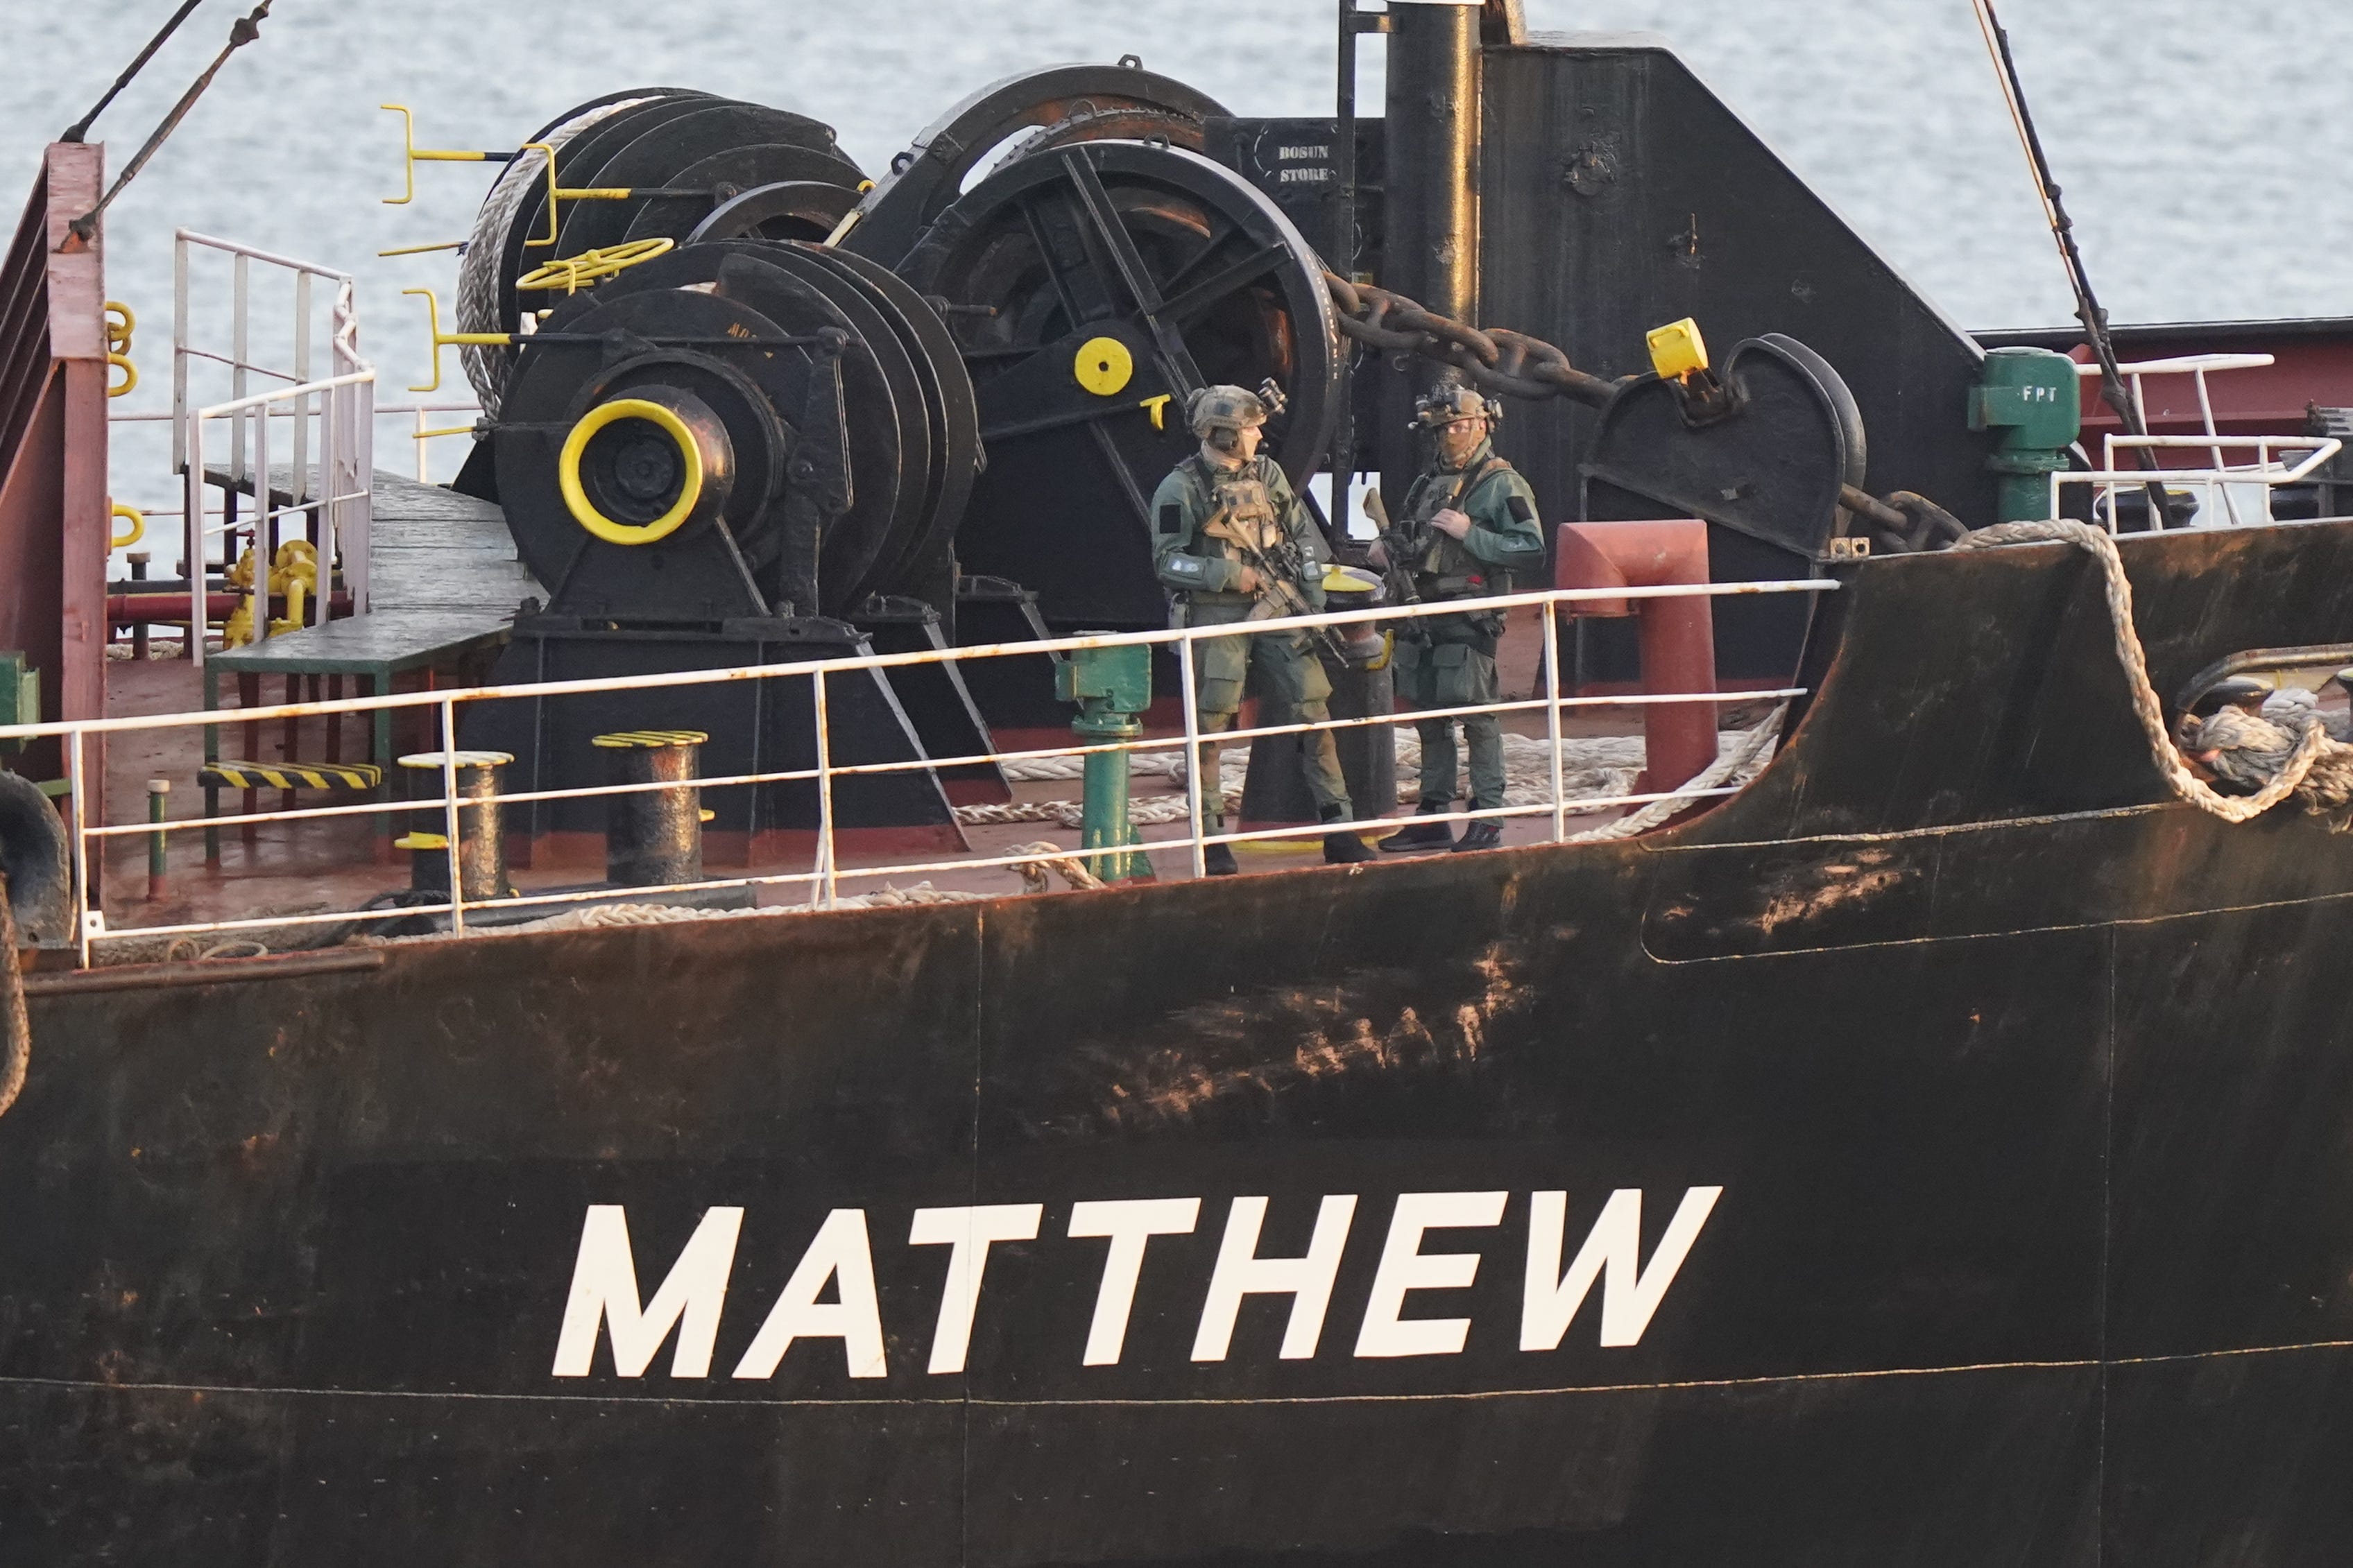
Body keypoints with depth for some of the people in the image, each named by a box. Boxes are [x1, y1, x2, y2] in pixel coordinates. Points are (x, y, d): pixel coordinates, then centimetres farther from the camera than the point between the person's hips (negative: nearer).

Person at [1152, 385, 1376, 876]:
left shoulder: (1267, 475, 10)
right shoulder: (1181, 489, -6)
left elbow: (1303, 536, 17)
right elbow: (1168, 562, -8)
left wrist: (1313, 597, 8)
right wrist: (1230, 574, -16)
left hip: (1277, 613, 5)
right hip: (1217, 621, -5)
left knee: (1314, 714, 0)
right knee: (1210, 728, -2)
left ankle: (1339, 832, 4)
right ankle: (1211, 840, 6)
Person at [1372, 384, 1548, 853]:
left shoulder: (1502, 486, -5)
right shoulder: (1430, 483, 18)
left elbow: (1532, 551, -13)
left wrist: (1470, 533, -18)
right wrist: (1388, 547, 8)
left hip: (1470, 618, -8)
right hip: (1423, 616, 8)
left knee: (1477, 718, -7)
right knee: (1430, 719, 11)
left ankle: (1488, 820, -4)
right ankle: (1433, 818, 17)